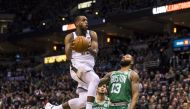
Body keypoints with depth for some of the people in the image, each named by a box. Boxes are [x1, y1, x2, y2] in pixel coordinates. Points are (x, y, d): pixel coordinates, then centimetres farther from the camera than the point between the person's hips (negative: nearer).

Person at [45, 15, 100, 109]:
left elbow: (95, 53, -4)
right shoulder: (70, 37, 2)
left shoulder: (92, 34, 9)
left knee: (83, 101, -4)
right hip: (77, 67, -4)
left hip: (89, 68, 4)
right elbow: (68, 57, -9)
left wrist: (90, 49, -29)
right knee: (95, 79, -35)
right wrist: (70, 48, -32)